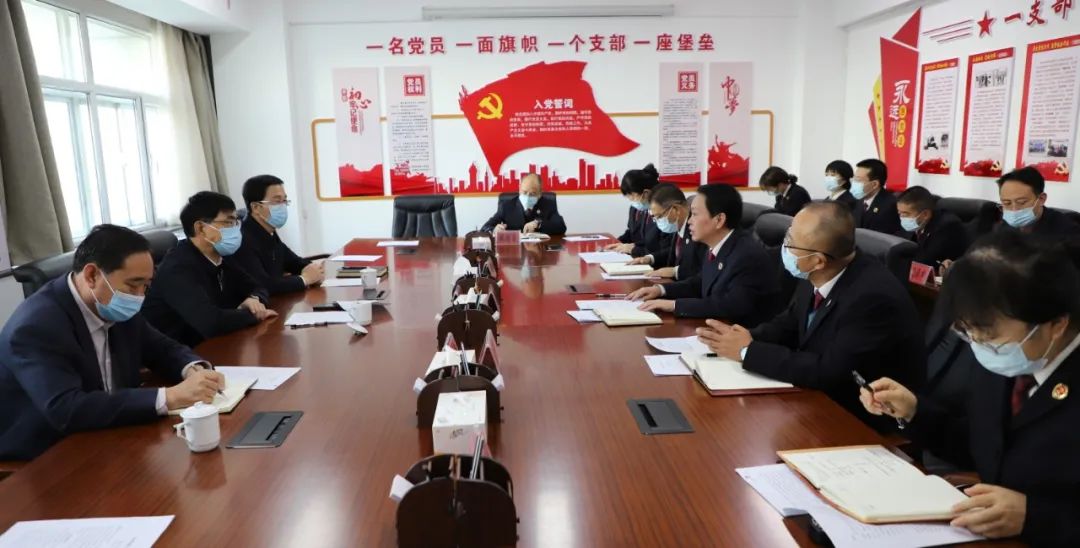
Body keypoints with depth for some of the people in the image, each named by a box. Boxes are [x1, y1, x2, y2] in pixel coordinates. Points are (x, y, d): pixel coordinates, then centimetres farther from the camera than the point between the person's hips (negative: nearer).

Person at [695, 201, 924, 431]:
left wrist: (748, 350, -24)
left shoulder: (874, 296, -29)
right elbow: (788, 324, 7)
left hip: (865, 421, -6)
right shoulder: (815, 277, -8)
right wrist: (745, 338, -14)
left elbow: (829, 372, -30)